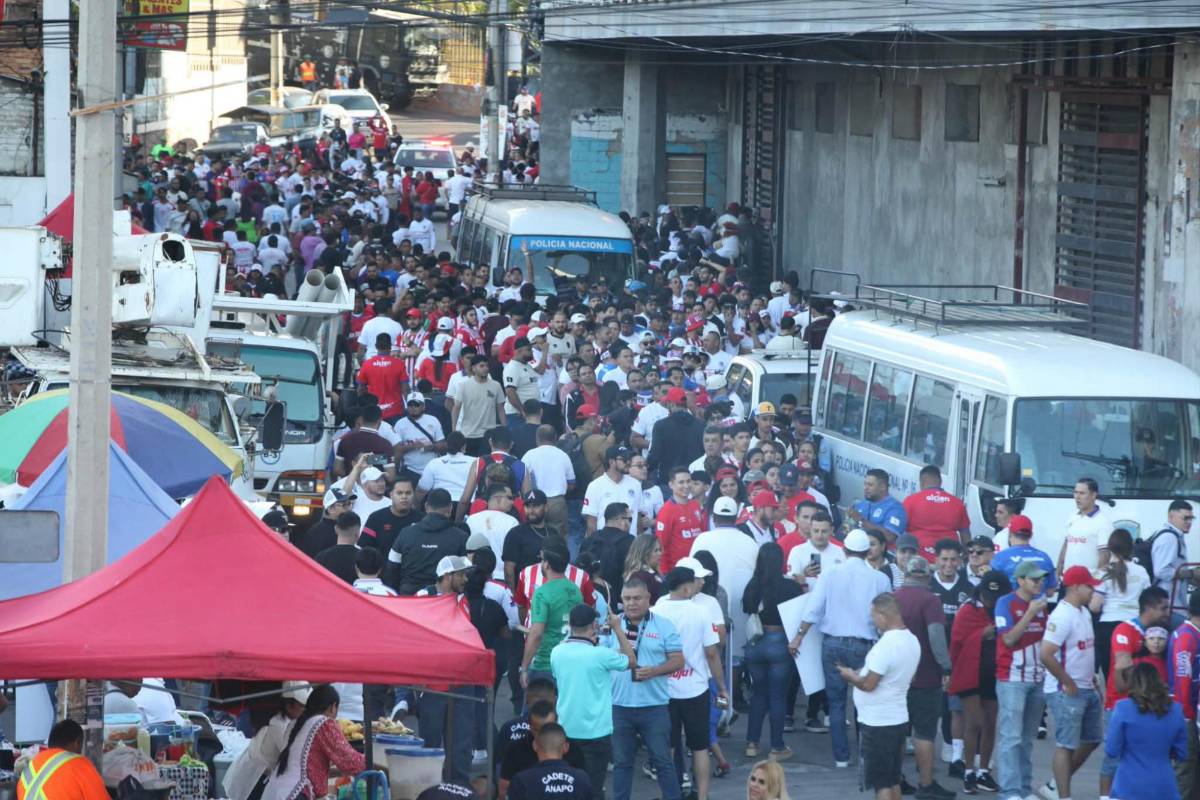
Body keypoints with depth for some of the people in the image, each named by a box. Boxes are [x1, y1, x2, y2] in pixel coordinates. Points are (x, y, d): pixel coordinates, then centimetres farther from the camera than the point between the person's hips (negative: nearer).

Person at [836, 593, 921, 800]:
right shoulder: (911, 641, 7)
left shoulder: (886, 645, -23)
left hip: (878, 723, -9)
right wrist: (857, 673, 7)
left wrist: (849, 675, -3)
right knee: (893, 781, 17)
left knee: (882, 783, -3)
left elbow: (868, 683, -22)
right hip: (898, 719, 9)